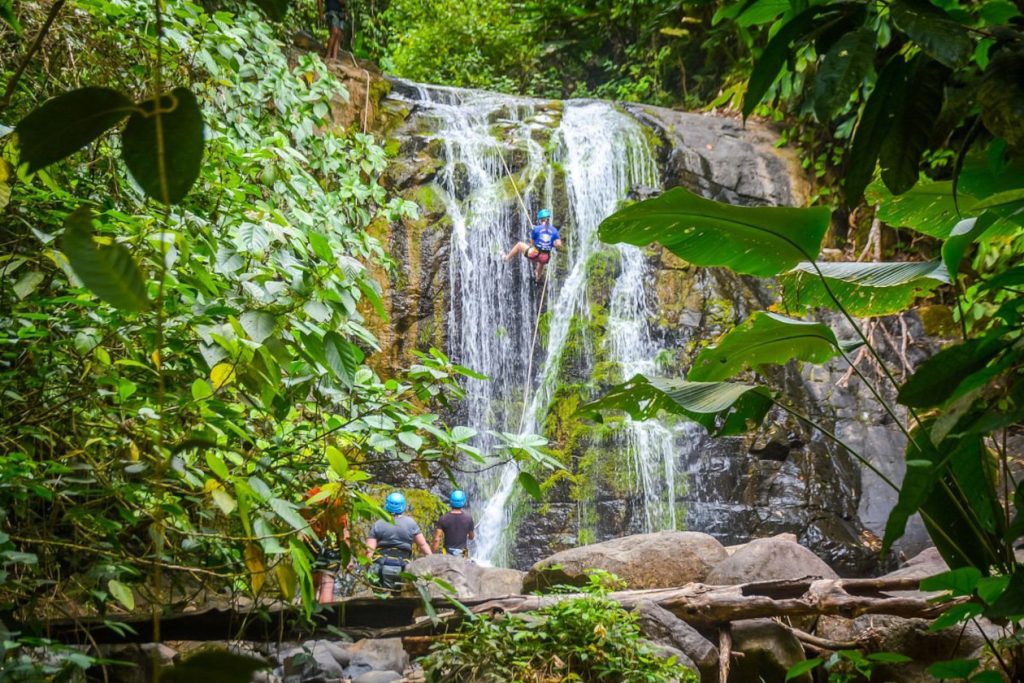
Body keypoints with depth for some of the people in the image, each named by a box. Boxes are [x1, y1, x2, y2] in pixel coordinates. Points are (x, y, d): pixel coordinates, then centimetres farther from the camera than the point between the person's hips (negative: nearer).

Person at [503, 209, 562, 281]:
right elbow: (559, 245, -8)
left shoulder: (536, 229, -8)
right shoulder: (554, 230, -2)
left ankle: (507, 257, 45)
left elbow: (532, 241, 4)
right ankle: (538, 277, 69)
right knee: (541, 261, 45)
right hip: (545, 258, 3)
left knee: (519, 245, 26)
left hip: (534, 254, -3)